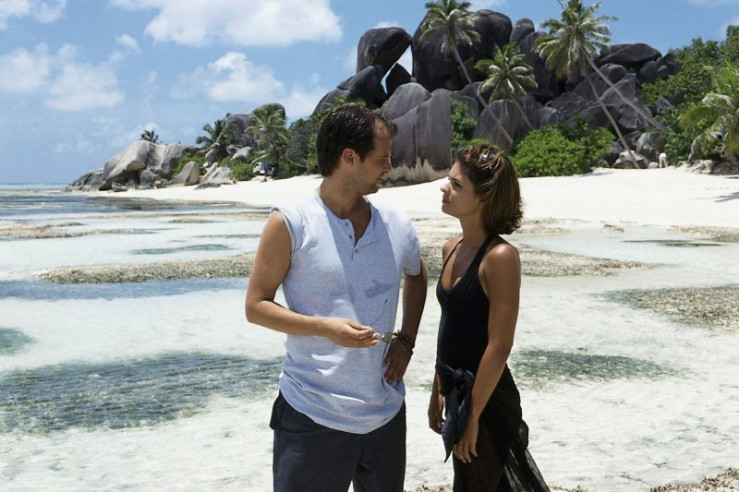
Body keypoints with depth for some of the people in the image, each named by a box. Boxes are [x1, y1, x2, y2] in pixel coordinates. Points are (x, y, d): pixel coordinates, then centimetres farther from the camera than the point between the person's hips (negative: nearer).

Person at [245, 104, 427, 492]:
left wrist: (406, 340, 9)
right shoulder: (290, 223, -10)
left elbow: (415, 277, 24)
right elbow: (255, 306, -7)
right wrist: (325, 327, -21)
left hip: (385, 414, 5)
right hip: (312, 416, -5)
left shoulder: (397, 226, 4)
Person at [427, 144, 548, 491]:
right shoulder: (452, 249, 3)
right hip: (456, 392, 8)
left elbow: (499, 345, -21)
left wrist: (473, 415, -18)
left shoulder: (500, 257, -21)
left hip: (487, 398, -8)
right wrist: (438, 392, 14)